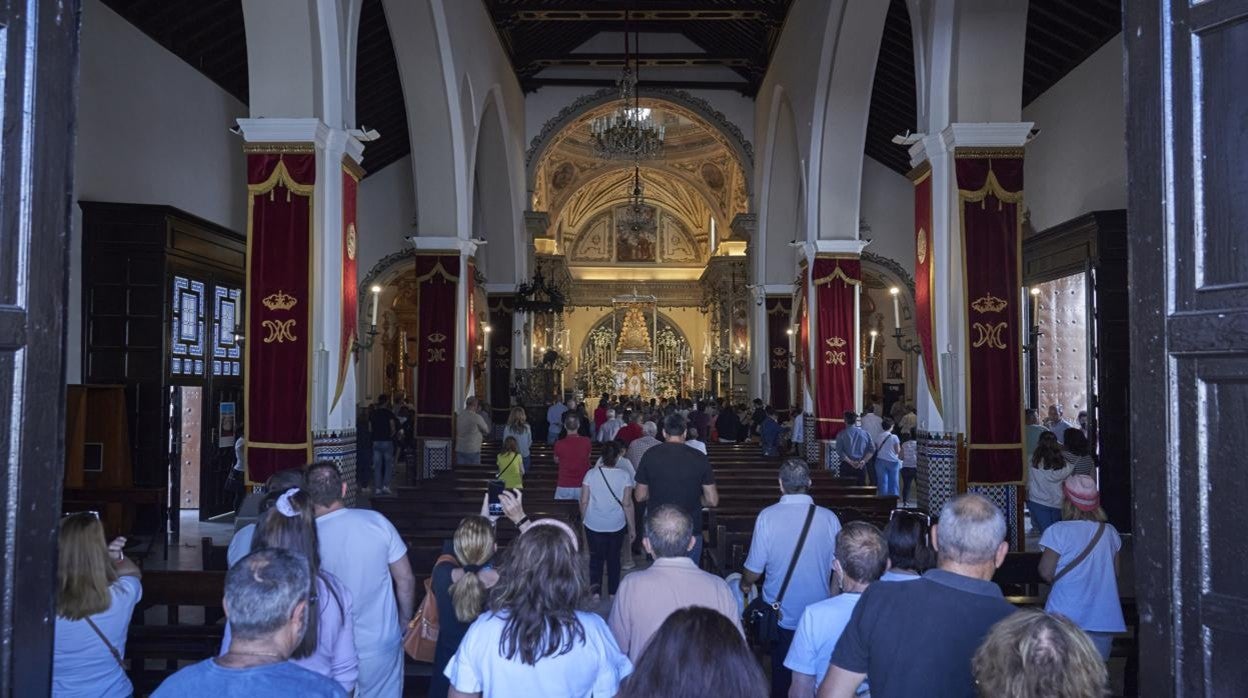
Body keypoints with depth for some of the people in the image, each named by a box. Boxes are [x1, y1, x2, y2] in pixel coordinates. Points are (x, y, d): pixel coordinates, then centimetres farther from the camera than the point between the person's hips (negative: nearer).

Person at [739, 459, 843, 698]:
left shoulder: (767, 516, -16)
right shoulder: (828, 518, -12)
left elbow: (754, 570, -10)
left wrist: (745, 585, 13)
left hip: (781, 615, -1)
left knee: (781, 675, 18)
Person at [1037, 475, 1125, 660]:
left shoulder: (1058, 531, -11)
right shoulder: (1110, 533, 5)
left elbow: (1046, 573, -7)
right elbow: (1115, 573, 14)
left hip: (1066, 618, -4)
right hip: (1105, 620, 4)